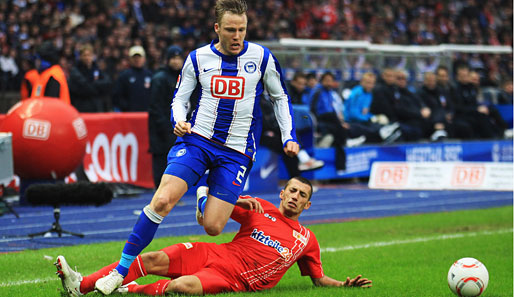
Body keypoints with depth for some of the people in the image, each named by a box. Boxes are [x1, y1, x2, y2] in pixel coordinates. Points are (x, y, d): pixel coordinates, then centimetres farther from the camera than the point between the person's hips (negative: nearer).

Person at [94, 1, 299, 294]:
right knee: (163, 200, -21)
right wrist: (179, 121, -9)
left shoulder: (262, 58, 0)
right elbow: (179, 98, 12)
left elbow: (281, 98, 13)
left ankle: (204, 202, 32)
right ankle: (121, 271, -14)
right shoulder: (198, 58, 3)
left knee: (212, 227, -8)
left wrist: (289, 137, 3)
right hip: (197, 139, 0)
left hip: (237, 151, 0)